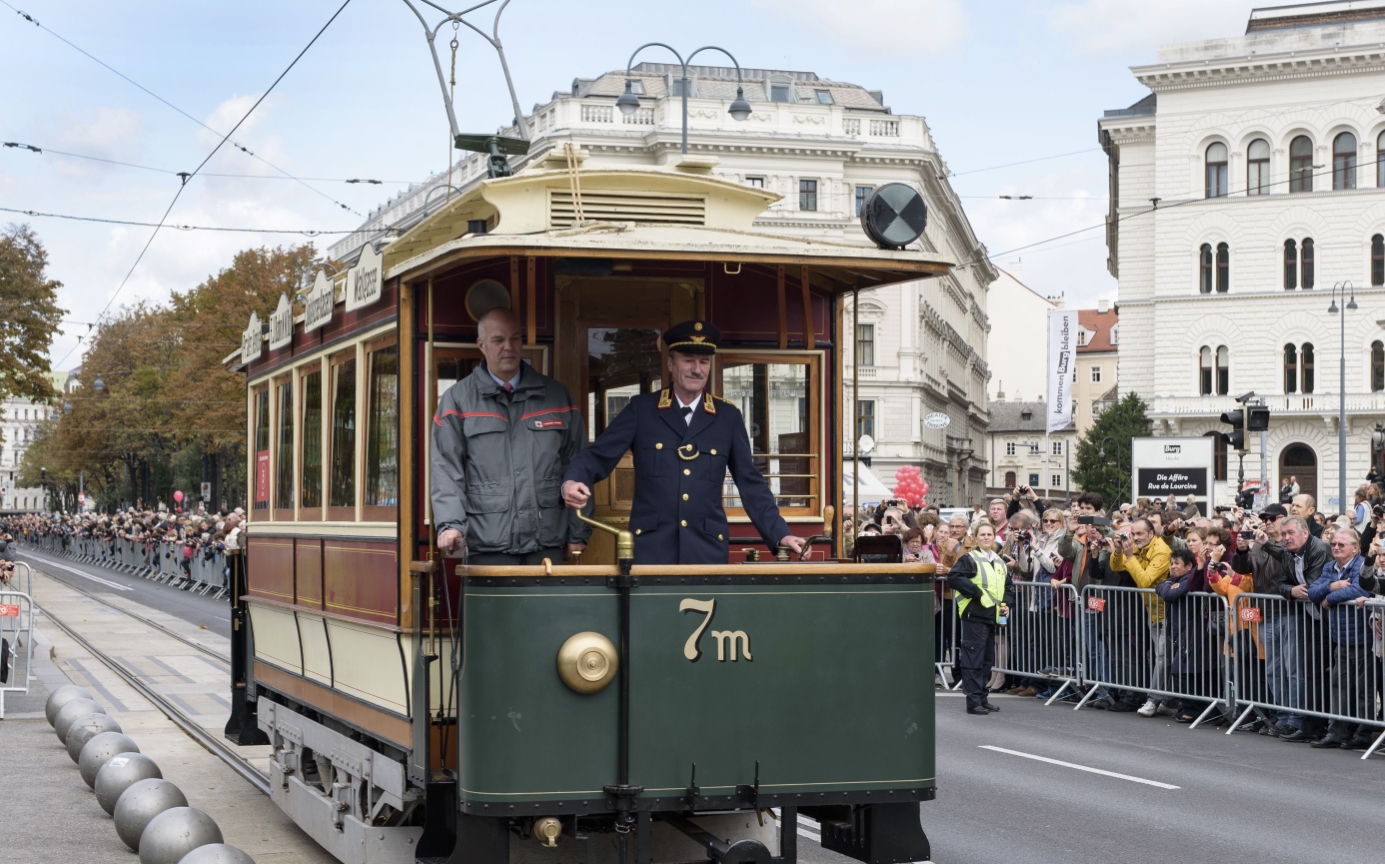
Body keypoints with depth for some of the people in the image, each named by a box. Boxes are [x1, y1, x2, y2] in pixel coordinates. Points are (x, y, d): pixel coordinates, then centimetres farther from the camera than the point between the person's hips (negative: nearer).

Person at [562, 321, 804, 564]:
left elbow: (750, 482, 8)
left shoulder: (728, 417, 9)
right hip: (650, 549, -1)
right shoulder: (641, 409, 5)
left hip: (707, 549, 1)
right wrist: (572, 482, -22)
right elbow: (598, 456, 0)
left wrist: (780, 534, -2)